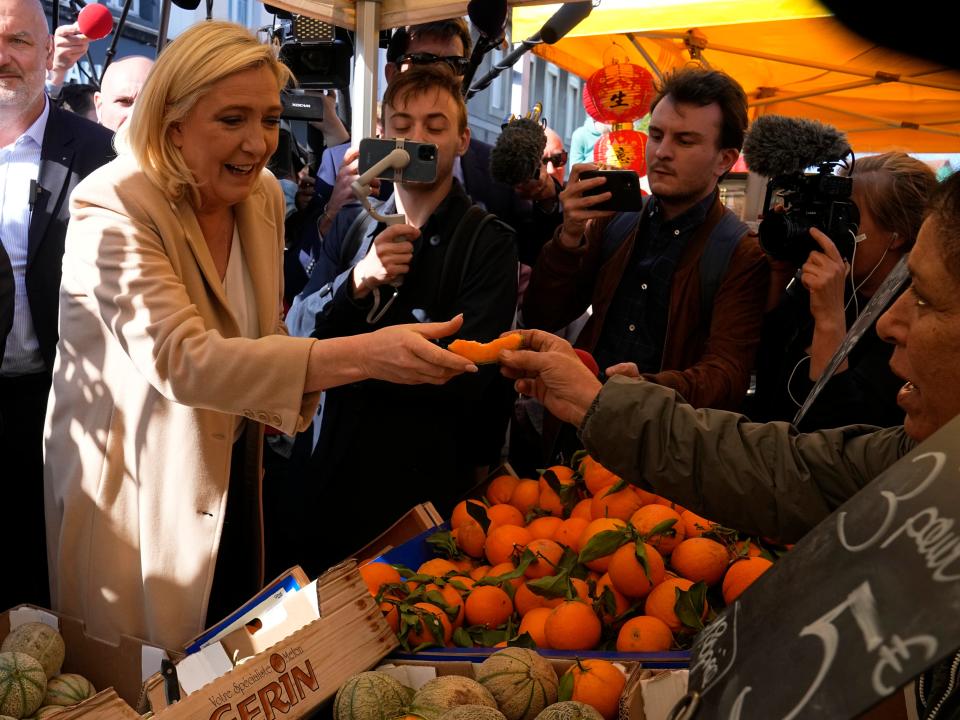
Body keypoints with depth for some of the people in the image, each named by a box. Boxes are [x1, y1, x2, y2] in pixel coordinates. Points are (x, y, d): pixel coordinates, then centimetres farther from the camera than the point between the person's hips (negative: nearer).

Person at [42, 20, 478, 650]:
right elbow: (180, 358, -35)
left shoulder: (264, 196, 0)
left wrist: (302, 381, -10)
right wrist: (362, 354, -43)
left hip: (232, 476, 6)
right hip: (132, 497, -6)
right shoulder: (112, 208, -21)